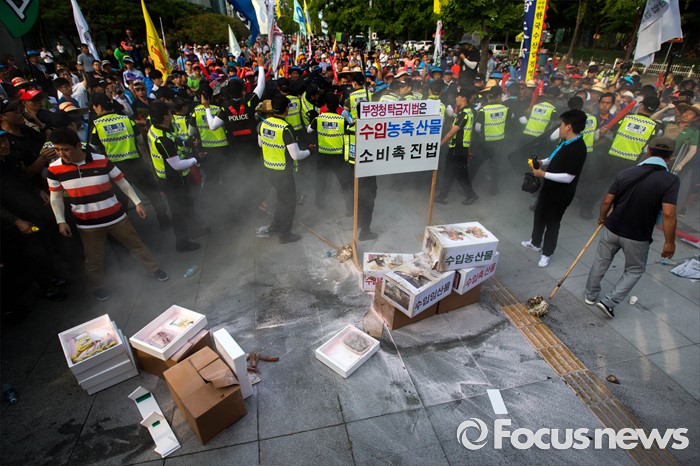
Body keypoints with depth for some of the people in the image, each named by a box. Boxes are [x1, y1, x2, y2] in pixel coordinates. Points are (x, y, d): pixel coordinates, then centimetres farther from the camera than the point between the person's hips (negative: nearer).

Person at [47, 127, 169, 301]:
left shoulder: (102, 161, -13)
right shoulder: (54, 169, -9)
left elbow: (122, 182, -1)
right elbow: (55, 197, 3)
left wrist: (137, 202, -2)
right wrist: (61, 221, -2)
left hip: (115, 217, 0)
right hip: (87, 223, 1)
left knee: (136, 244, 14)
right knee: (93, 258, 15)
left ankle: (155, 268, 34)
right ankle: (98, 287, 39)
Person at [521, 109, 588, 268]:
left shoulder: (578, 149, -27)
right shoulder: (565, 142, 0)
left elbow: (568, 177, -28)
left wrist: (543, 174, -24)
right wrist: (542, 162, -1)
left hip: (560, 193, -9)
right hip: (549, 187, 9)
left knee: (552, 222, 6)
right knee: (539, 215, 23)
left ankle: (546, 253, 24)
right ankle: (535, 243, 44)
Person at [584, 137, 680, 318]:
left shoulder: (626, 173, -6)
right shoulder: (671, 180, -15)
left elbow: (607, 201, -3)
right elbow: (668, 214, -20)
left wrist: (602, 218, 16)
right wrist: (669, 241, -10)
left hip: (612, 230, 2)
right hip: (638, 237, -2)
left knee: (601, 262, 20)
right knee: (635, 270, 19)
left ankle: (590, 295, 33)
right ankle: (609, 302, 11)